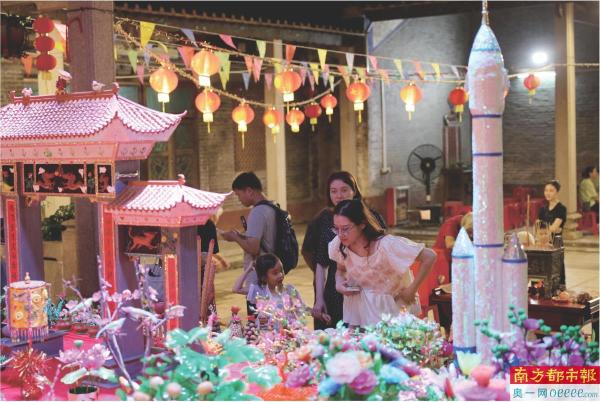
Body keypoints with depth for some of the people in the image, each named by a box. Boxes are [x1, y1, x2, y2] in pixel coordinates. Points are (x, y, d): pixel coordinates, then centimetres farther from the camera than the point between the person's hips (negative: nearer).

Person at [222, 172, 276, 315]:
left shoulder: (257, 212, -17)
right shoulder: (272, 208, 10)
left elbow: (253, 248, -23)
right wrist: (241, 236, 11)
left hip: (256, 280, -9)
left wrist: (235, 237, -7)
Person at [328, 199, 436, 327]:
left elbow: (429, 257, -24)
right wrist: (339, 283, -13)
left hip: (394, 306, -4)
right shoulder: (338, 246, -14)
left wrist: (411, 290, -18)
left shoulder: (386, 245, -29)